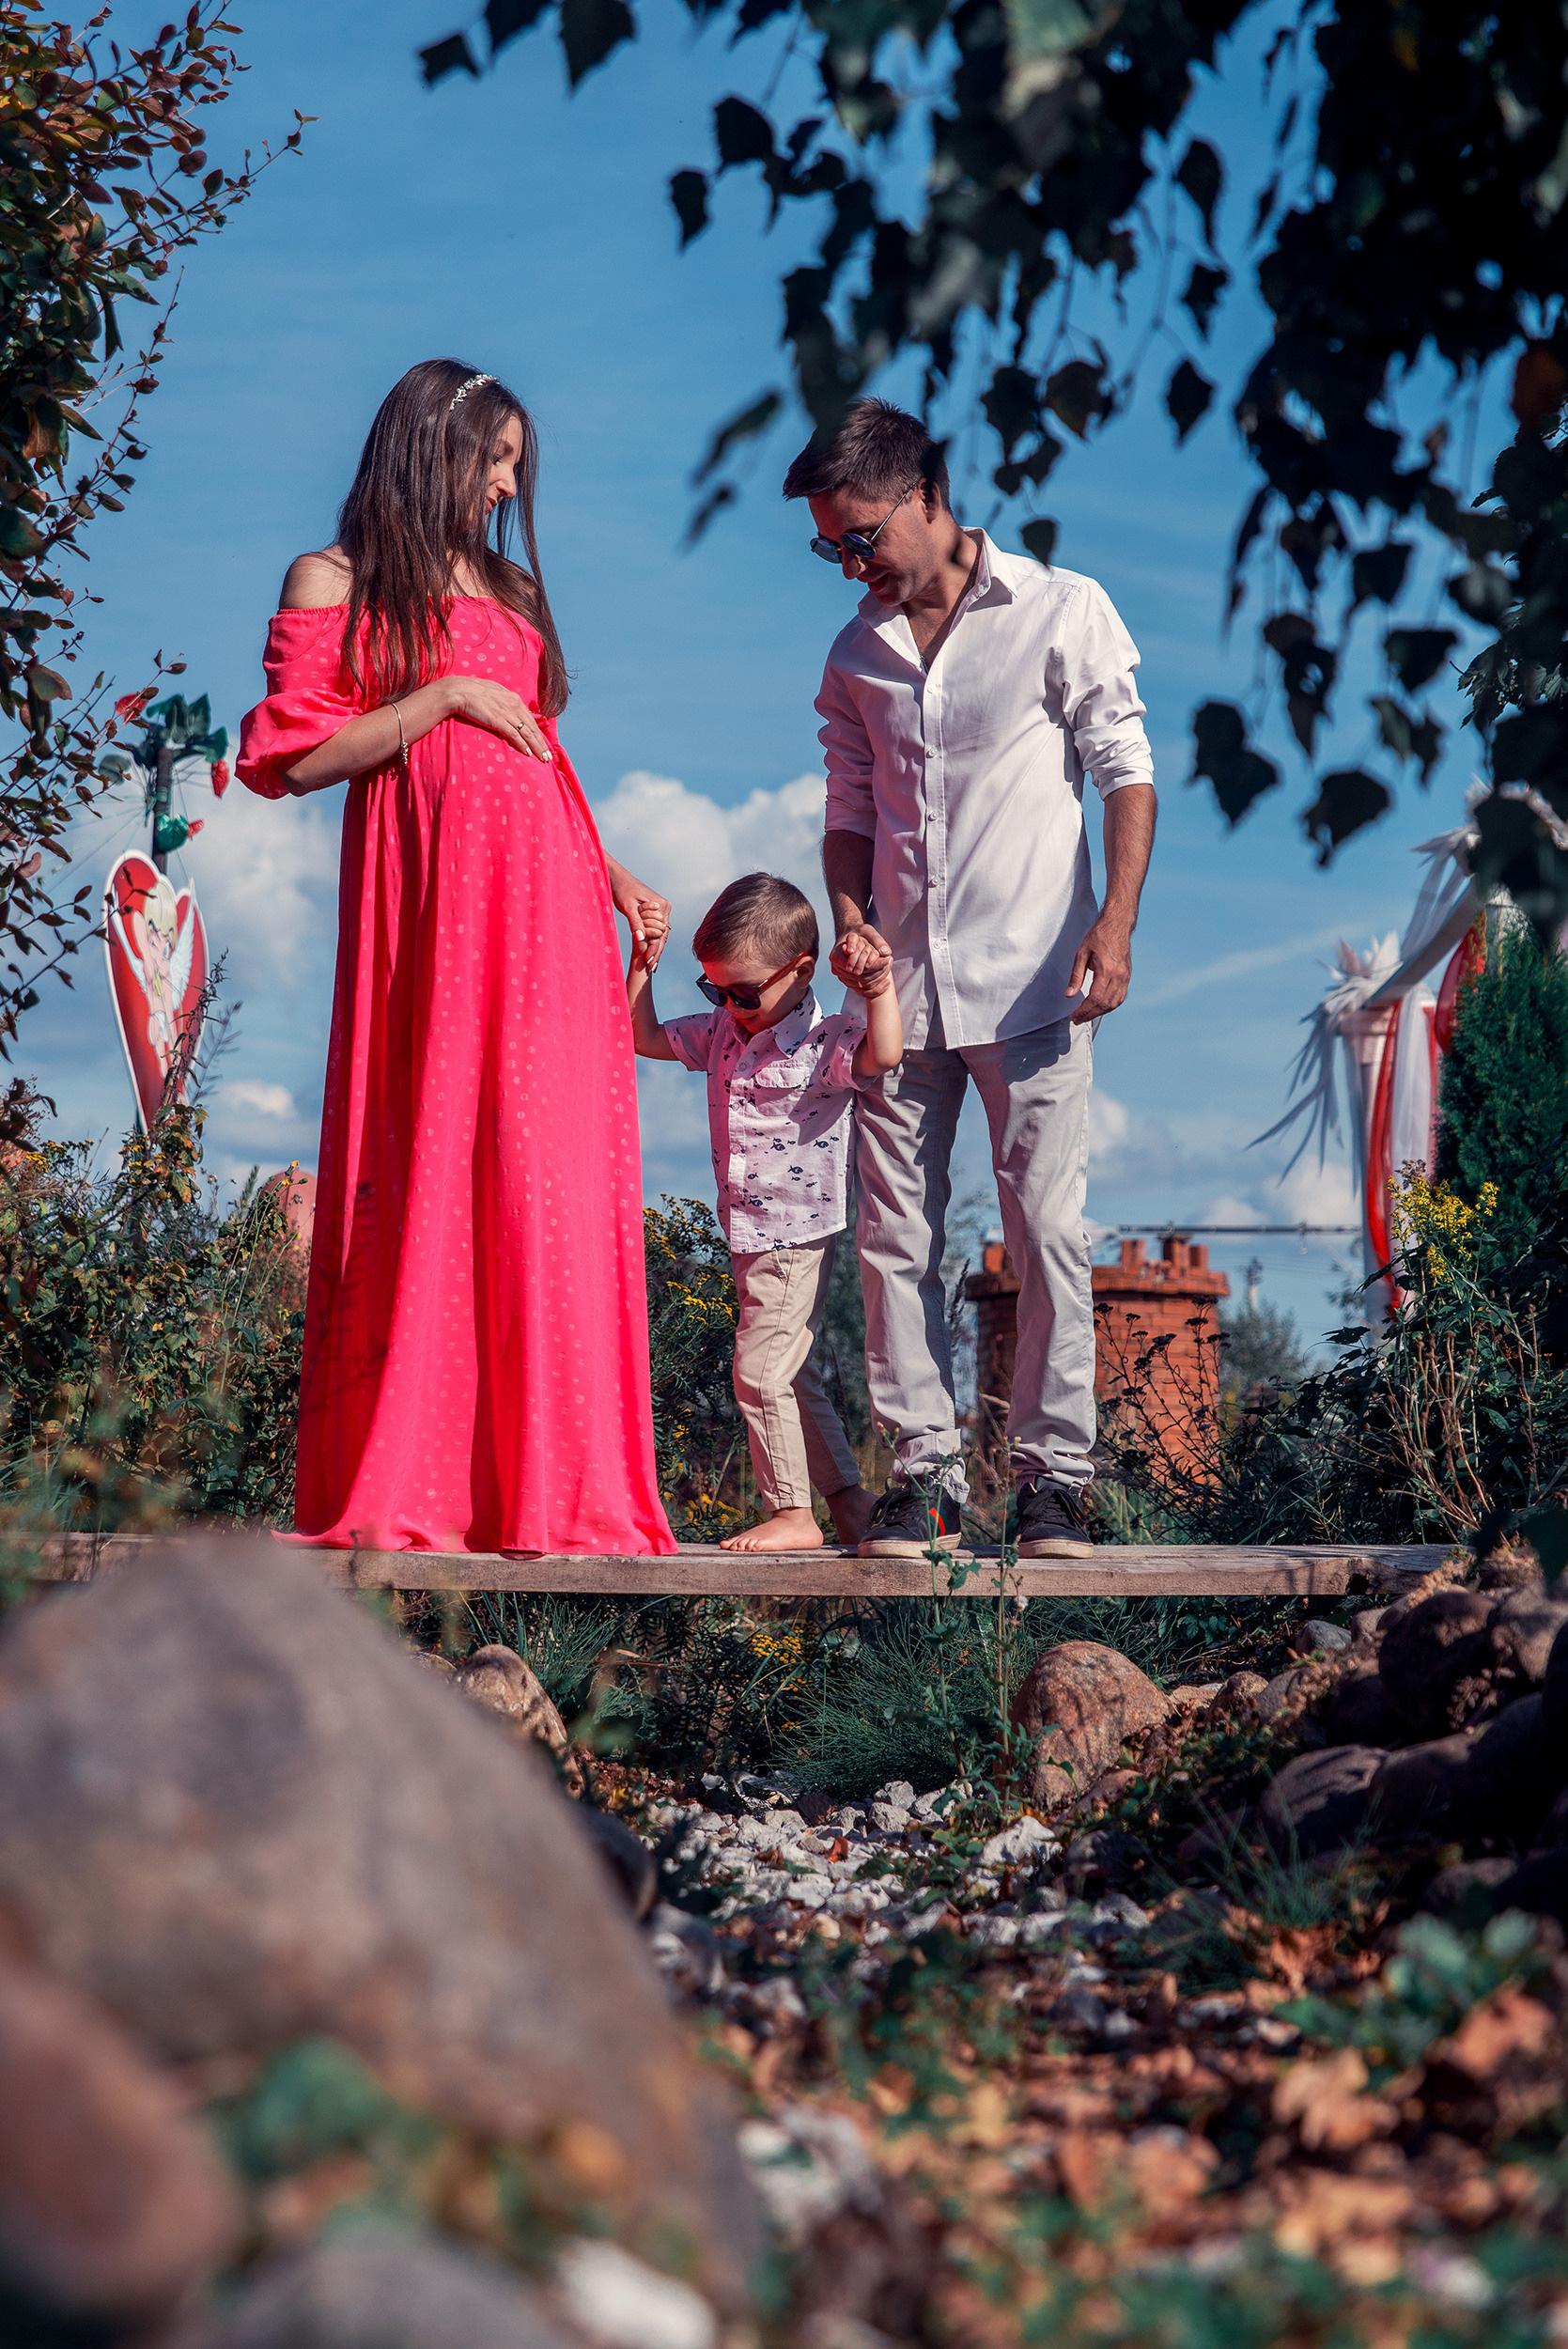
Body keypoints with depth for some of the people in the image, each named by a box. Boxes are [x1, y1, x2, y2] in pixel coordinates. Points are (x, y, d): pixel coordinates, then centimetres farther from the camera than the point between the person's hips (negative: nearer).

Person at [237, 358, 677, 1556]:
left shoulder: (512, 589, 24)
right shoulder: (334, 583, 7)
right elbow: (294, 756, -4)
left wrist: (617, 879, 20)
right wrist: (445, 695, -6)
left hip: (550, 914, 5)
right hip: (432, 907, -5)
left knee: (552, 1180, -1)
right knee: (429, 1170, -8)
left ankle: (555, 1481, 2)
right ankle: (403, 1488, -3)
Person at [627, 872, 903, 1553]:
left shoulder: (825, 1043, -13)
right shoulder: (723, 1035, 10)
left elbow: (883, 1056, -33)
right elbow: (645, 1037, 20)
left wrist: (880, 986, -42)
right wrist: (641, 967, 9)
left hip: (800, 1236, -9)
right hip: (750, 1238, 9)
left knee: (760, 1369, -11)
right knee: (787, 1373, 14)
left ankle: (793, 1514, -3)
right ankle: (849, 1499, 23)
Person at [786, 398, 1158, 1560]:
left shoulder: (1062, 611, 1)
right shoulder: (857, 653, 14)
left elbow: (1126, 769, -1)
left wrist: (1115, 924, -13)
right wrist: (852, 920, 0)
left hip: (1030, 982, -4)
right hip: (900, 986, 4)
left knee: (1048, 1230, -5)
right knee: (897, 1236, 2)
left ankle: (1054, 1474, 3)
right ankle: (925, 1469, 9)